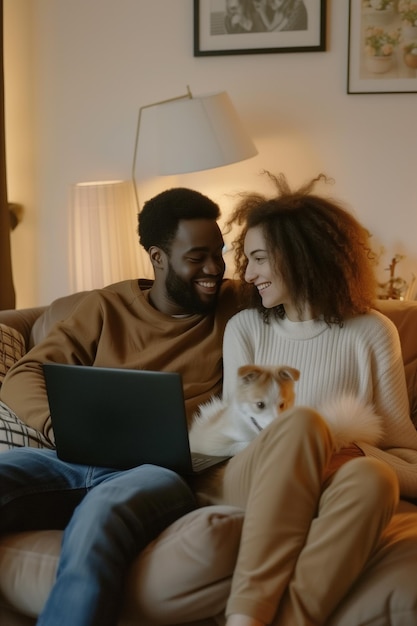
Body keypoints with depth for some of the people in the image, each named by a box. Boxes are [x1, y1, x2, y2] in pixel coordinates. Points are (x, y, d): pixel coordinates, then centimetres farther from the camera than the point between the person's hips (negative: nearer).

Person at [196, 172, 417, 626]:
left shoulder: (372, 333, 6)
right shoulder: (244, 328, 12)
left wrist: (355, 452, -17)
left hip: (319, 498, 0)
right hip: (242, 484, 1)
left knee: (371, 480, -37)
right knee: (300, 423, -35)